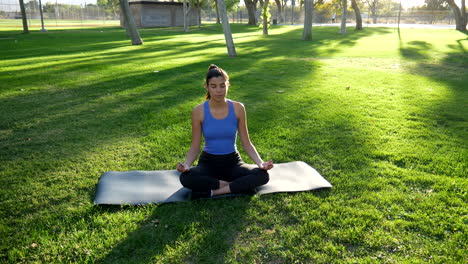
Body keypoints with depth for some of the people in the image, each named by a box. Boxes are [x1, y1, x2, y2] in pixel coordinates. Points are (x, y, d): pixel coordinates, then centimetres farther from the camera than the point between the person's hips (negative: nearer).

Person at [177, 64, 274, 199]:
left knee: (262, 175, -28)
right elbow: (195, 147, -5)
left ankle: (212, 192, -22)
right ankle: (239, 186, -20)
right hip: (208, 162, 0)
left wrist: (260, 162, -19)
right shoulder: (199, 111, -10)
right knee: (186, 178, -34)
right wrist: (186, 164, -26)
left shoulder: (238, 108, -8)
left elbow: (246, 143, -2)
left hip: (232, 161, 1)